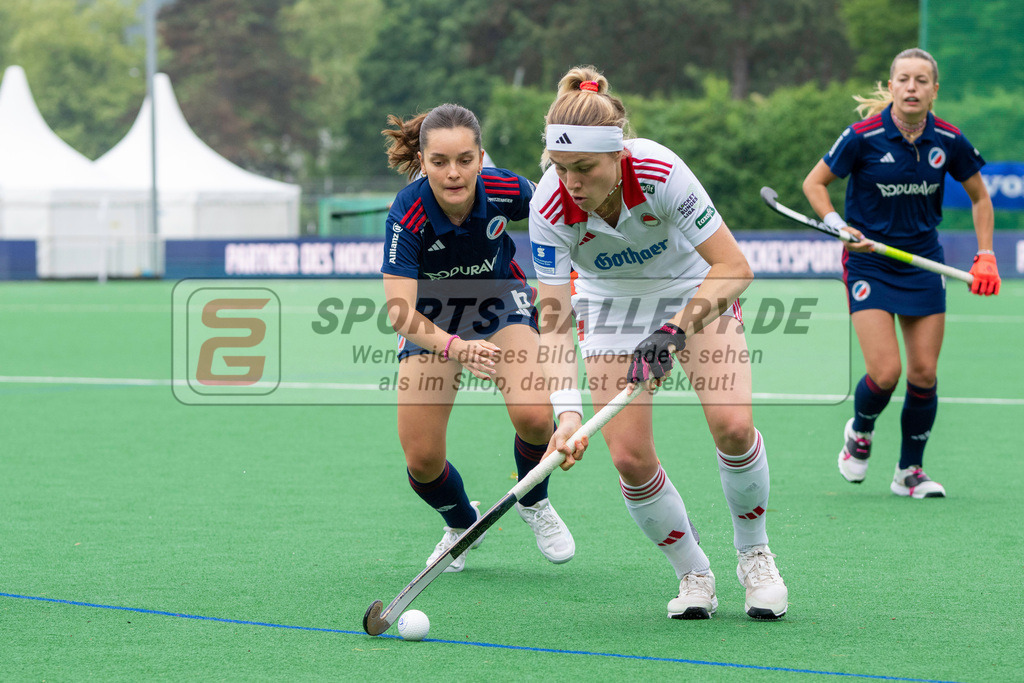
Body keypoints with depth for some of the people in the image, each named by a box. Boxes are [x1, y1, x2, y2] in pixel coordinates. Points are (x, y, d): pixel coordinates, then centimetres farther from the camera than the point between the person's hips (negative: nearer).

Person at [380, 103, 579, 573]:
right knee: (422, 459, -7)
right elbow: (400, 313, -40)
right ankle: (462, 524, 29)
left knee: (533, 415, -26)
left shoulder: (507, 191, -28)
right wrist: (457, 347, -58)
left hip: (500, 299, 1)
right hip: (432, 319, 0)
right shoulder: (407, 216, -34)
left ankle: (534, 503, 8)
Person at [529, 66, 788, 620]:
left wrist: (675, 329, -41)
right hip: (610, 302, 2)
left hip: (697, 289, -2)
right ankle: (693, 574, 10)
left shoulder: (660, 171, -34)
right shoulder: (550, 206, -29)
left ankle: (754, 555, 5)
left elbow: (734, 268, -29)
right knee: (629, 455, -12)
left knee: (732, 425, -20)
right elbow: (553, 319, -27)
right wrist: (567, 412, -40)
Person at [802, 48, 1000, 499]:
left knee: (924, 373, 0)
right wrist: (836, 224, -19)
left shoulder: (949, 141, -6)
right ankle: (859, 432, 20)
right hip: (869, 263, -3)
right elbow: (814, 182, -3)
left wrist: (985, 257, 1)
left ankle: (910, 471, 17)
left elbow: (979, 196, 9)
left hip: (923, 264, 3)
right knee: (885, 372, -14)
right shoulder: (864, 136, -15)